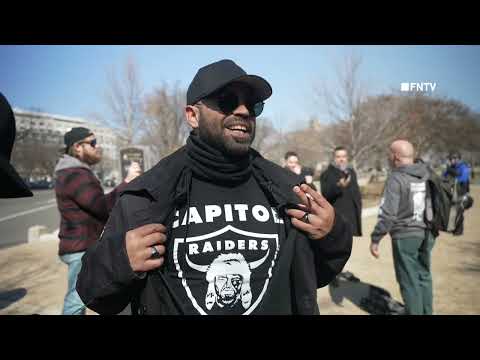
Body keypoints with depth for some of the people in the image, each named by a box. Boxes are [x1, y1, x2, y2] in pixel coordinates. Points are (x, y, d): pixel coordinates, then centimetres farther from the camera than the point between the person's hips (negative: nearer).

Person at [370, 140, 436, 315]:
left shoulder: (396, 178, -16)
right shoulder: (427, 174, 5)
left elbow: (387, 214, -20)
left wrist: (375, 239, -13)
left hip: (405, 236, -7)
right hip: (427, 234, 7)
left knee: (409, 280, 6)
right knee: (424, 276, 19)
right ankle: (427, 311, 32)